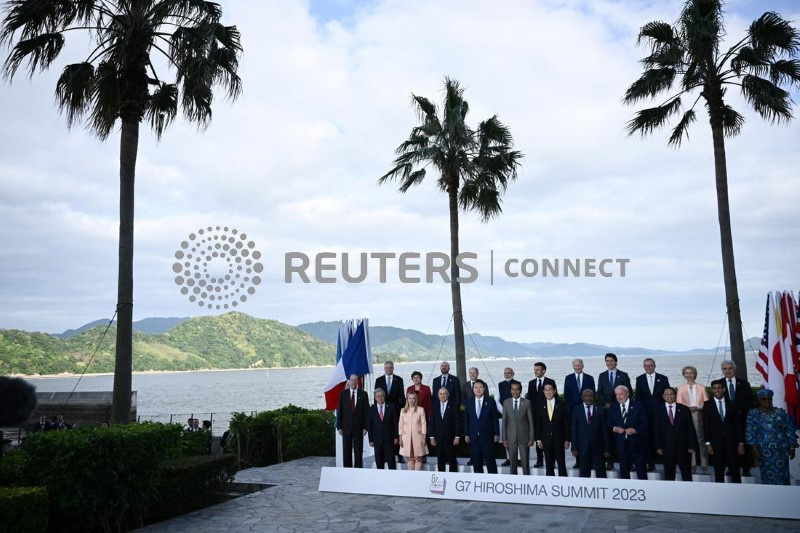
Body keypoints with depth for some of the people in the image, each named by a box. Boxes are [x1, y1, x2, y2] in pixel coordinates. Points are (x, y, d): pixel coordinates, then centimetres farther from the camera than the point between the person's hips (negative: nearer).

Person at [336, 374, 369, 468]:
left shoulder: (363, 394, 2)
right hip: (346, 427, 1)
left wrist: (365, 427, -4)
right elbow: (339, 411, 4)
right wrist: (339, 426, -1)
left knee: (358, 451, 2)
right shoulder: (343, 394, 4)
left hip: (359, 427, -1)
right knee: (346, 450, 4)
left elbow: (366, 411, 2)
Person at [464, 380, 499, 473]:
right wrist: (466, 434, 4)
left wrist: (496, 434, -3)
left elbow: (495, 419, 0)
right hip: (474, 437, 3)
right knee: (476, 462, 7)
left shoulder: (490, 401, 0)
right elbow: (466, 419, 8)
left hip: (487, 437, -2)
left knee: (490, 461, -1)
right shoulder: (469, 402, 7)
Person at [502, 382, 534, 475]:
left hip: (524, 437, -1)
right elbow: (504, 421, 4)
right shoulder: (506, 403, 2)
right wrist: (504, 438, 0)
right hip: (511, 438, 1)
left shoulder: (527, 403, -2)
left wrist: (531, 438, -3)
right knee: (513, 463, 7)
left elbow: (531, 421, 0)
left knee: (525, 463, 3)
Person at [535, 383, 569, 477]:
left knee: (561, 464, 0)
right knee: (549, 465, 7)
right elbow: (538, 424, 6)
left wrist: (567, 440, -4)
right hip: (546, 440, 2)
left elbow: (566, 423, 0)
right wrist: (538, 439, 1)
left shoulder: (562, 405, -1)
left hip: (559, 439, -2)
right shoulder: (540, 406, 5)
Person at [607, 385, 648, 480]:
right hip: (621, 443, 3)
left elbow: (645, 422, -2)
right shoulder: (612, 408, 9)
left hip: (636, 443, -2)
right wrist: (614, 428, -10)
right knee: (623, 471, 8)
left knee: (641, 471, 0)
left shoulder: (637, 406, 1)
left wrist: (635, 430, -16)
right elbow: (608, 424, 10)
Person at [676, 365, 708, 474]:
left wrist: (697, 407, -11)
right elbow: (679, 404, 7)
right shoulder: (681, 388, 13)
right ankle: (692, 465, 3)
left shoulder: (701, 387, 11)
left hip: (699, 415, -1)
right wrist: (688, 408, -11)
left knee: (701, 440, -4)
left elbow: (706, 402, 5)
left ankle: (704, 465, 0)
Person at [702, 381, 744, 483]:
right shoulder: (707, 405, 4)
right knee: (718, 473, 3)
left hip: (732, 443, 1)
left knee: (735, 472, -1)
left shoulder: (732, 404, 8)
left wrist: (741, 443, 0)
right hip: (716, 443, -1)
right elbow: (706, 426, 1)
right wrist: (708, 444, -7)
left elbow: (738, 425, 7)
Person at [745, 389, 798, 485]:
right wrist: (754, 448, -10)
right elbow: (750, 432, -3)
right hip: (764, 451, -2)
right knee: (768, 477, -1)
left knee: (782, 474, 1)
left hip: (781, 450, 2)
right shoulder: (753, 414, 3)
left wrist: (792, 447, 6)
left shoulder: (780, 412, 8)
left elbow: (790, 430, 10)